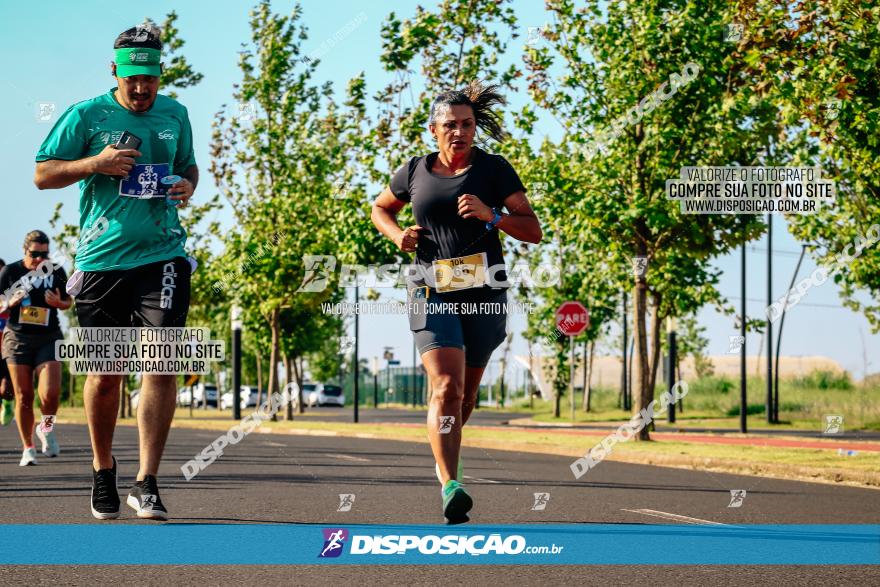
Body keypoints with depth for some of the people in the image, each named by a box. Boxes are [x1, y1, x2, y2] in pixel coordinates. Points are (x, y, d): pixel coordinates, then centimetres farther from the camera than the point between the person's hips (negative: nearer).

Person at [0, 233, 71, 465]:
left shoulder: (56, 272, 4)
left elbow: (67, 302, 16)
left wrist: (58, 302, -7)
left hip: (48, 338, 0)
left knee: (50, 394, -15)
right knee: (23, 396, -2)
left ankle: (46, 428, 16)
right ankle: (28, 449, 9)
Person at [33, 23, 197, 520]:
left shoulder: (175, 114, 10)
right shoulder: (85, 116, 0)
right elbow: (42, 175, 2)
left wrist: (187, 186, 3)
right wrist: (94, 164, -14)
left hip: (163, 256, 1)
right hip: (102, 260, -1)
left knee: (161, 364, -12)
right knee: (106, 374, 5)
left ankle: (147, 485, -9)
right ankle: (103, 471, 27)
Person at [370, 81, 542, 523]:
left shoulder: (493, 169, 2)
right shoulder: (415, 171, 7)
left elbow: (533, 231, 0)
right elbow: (380, 209, 25)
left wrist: (491, 215, -17)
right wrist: (397, 235, 4)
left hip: (483, 293, 1)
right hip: (432, 292, -1)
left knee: (467, 390, 12)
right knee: (447, 386, -19)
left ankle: (444, 455, 43)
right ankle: (450, 486, -25)